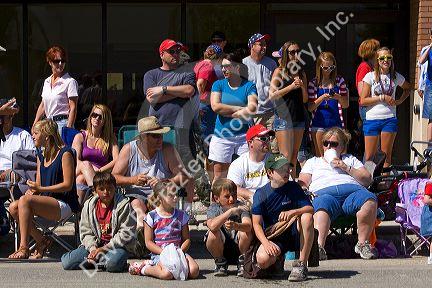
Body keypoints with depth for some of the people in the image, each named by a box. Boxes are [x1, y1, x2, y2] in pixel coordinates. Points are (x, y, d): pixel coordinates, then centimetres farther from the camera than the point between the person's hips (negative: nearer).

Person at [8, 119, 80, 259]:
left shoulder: (65, 154, -8)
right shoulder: (41, 155, 17)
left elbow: (68, 185, -13)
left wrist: (40, 189, -16)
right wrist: (32, 189, -7)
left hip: (64, 205, -8)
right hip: (47, 202, 8)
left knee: (25, 200, -29)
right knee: (13, 207, -14)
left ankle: (23, 248, -29)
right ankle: (41, 240, -3)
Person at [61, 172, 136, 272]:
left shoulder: (123, 205, -7)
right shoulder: (89, 205, 6)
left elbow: (126, 234, -12)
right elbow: (85, 232, 6)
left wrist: (105, 248, -16)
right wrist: (92, 249, -14)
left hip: (117, 246, -4)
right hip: (95, 244, 4)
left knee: (112, 264, -40)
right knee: (66, 263, -14)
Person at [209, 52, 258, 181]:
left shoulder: (249, 86, 3)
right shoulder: (218, 84, 8)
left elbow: (252, 108, -12)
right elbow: (216, 106, -6)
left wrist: (228, 113, -9)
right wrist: (240, 109, -6)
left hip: (243, 136, -1)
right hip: (221, 136, 1)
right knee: (219, 177, 1)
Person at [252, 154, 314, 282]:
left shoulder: (293, 187, -1)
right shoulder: (261, 194, -6)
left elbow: (310, 209, -11)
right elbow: (257, 224, -10)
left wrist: (293, 212, -31)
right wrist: (266, 243, -27)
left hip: (295, 234, 1)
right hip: (274, 238, -1)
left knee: (307, 217, -30)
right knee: (263, 260, -32)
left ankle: (301, 265, -24)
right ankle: (277, 260, 10)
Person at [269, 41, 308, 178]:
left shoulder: (301, 74, 14)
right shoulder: (279, 71, -1)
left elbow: (305, 100, 15)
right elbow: (272, 95, -10)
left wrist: (303, 87, -5)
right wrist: (291, 86, -15)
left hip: (298, 117, 6)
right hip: (283, 117, -6)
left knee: (294, 157, 7)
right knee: (286, 156, -11)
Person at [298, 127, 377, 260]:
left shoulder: (350, 160, 37)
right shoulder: (313, 162, 37)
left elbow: (367, 179, 22)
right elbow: (302, 183, 21)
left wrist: (346, 168, 9)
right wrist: (306, 193, -3)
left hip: (353, 189, 1)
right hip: (324, 192, -1)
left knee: (370, 200, -36)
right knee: (321, 208, -42)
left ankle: (362, 244, -28)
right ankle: (318, 248, -60)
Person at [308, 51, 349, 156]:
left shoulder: (339, 81, 6)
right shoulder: (314, 83, 2)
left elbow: (346, 105, 9)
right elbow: (310, 107, 0)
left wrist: (338, 97, -11)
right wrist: (322, 98, -15)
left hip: (335, 123, 1)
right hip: (319, 123, -1)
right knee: (320, 156, 2)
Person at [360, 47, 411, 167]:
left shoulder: (396, 77, 7)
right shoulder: (370, 76, 0)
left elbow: (408, 88, 28)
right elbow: (363, 101, -6)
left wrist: (400, 101, 11)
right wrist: (382, 98, -12)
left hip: (389, 120, 2)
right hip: (372, 120, -2)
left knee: (386, 156, 1)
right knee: (369, 157, -1)